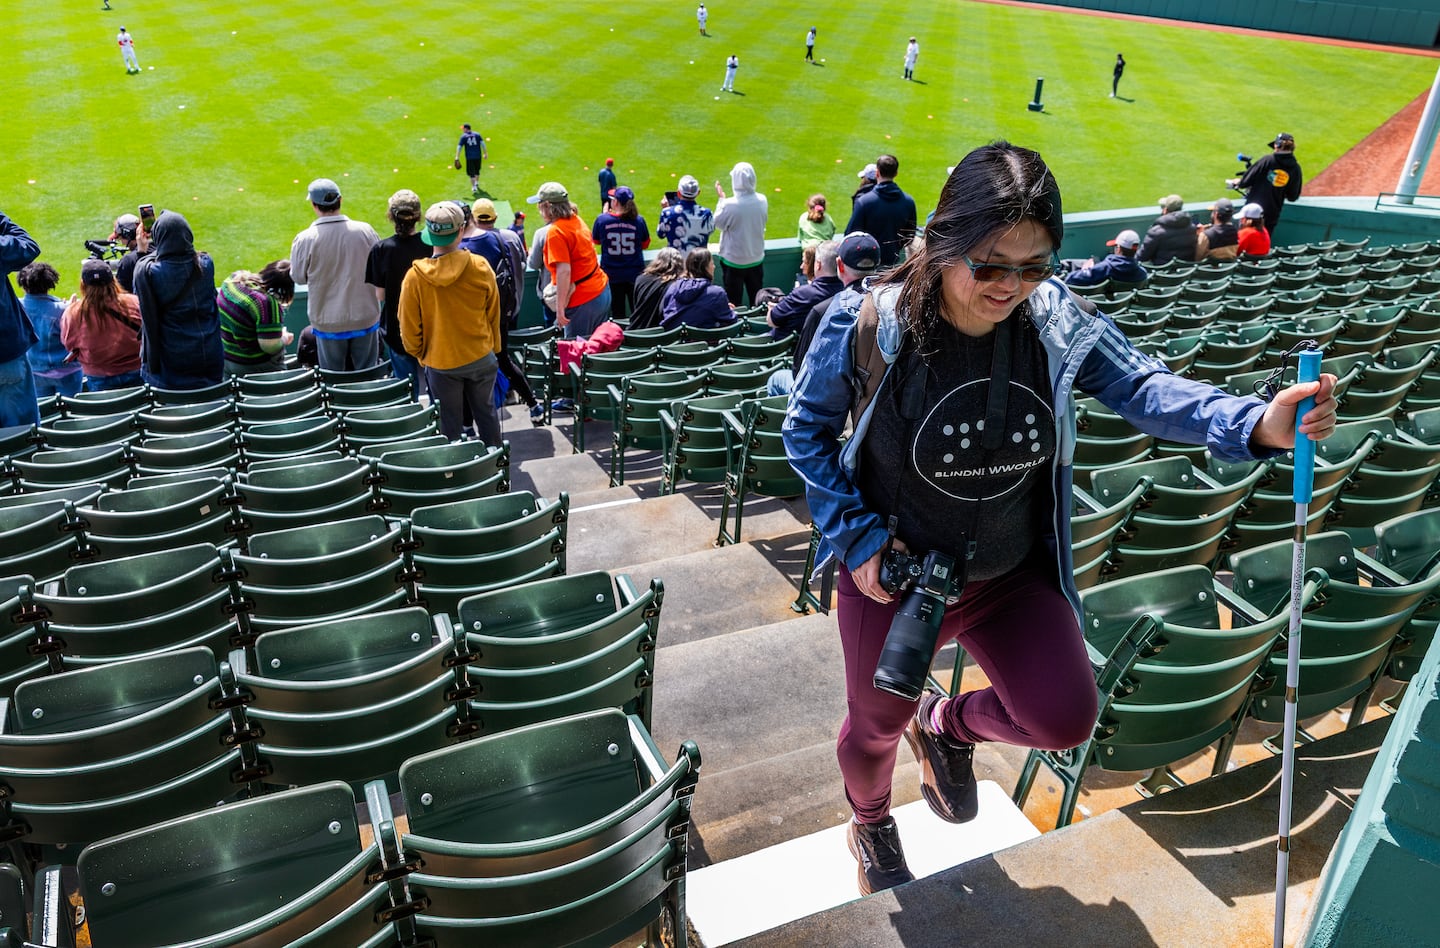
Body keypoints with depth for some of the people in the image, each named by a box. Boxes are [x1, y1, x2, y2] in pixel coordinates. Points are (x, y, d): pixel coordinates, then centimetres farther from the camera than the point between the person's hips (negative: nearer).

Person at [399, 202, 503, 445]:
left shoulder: (415, 276, -15)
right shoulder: (481, 267, -13)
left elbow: (409, 328, -6)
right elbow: (493, 314, -1)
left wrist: (421, 355, 12)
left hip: (440, 363, -1)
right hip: (481, 358, 1)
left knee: (450, 423, 13)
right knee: (486, 413, 18)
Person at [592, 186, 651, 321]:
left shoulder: (602, 219, -12)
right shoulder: (638, 220, -12)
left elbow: (595, 240, 7)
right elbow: (645, 244, 2)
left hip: (611, 274, 0)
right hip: (635, 274, 0)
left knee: (617, 312, 10)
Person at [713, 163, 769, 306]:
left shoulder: (729, 204, -25)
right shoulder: (762, 200, -11)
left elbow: (718, 224, -9)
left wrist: (721, 198, 0)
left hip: (734, 261, -4)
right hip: (756, 259, 4)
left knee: (733, 303, 10)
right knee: (757, 300, 20)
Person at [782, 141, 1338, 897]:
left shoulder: (1057, 320, -14)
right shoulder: (867, 325, -22)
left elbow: (1144, 386, -20)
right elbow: (806, 428, -10)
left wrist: (1256, 423, -39)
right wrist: (858, 538, -16)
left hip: (1016, 573, 3)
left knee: (1065, 720, -8)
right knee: (877, 724, 18)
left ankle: (947, 725, 29)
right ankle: (870, 823, 57)